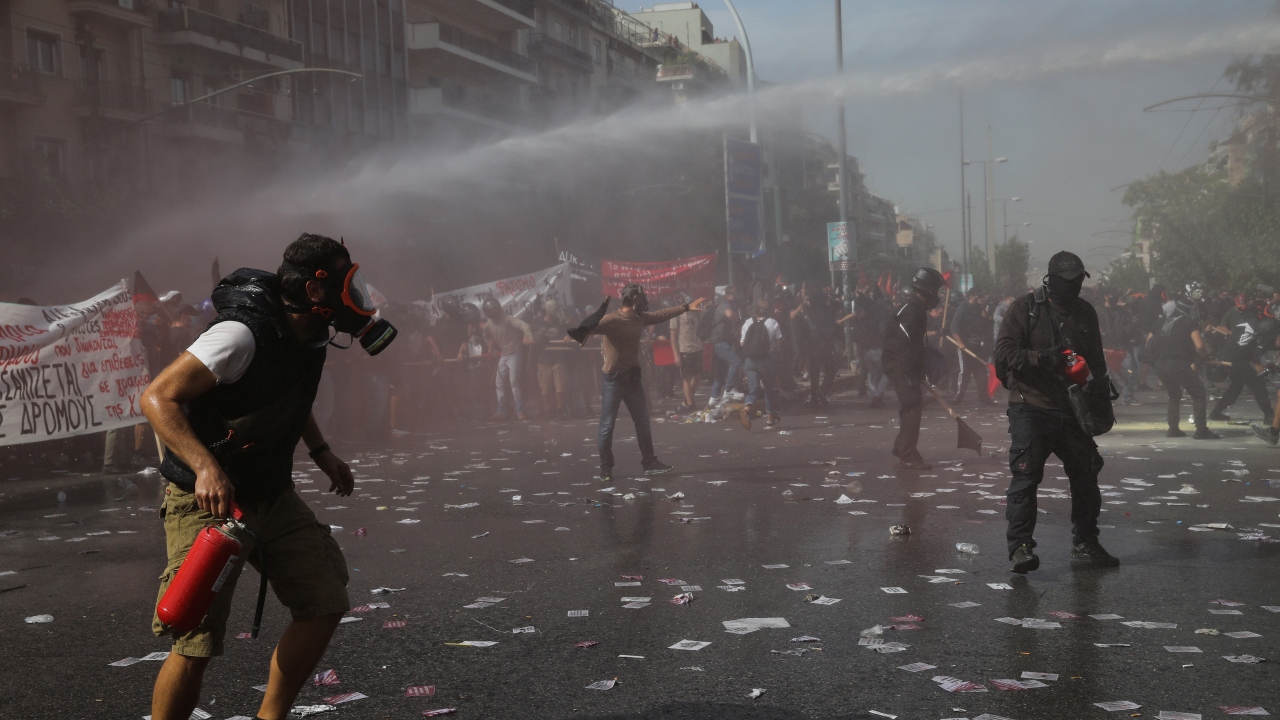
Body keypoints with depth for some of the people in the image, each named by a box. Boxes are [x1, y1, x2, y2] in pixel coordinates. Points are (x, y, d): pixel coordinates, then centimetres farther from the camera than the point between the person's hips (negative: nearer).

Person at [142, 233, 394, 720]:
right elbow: (158, 398, -26)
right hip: (209, 499, -8)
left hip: (273, 496, 8)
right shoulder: (244, 333, -24)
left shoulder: (309, 336, 4)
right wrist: (206, 467, -37)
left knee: (326, 605, 2)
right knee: (195, 647, -8)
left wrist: (321, 451, 16)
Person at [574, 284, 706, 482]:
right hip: (613, 378, -8)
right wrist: (582, 331, -61)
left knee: (643, 422, 14)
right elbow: (593, 327, -37)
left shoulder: (640, 318, 6)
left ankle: (649, 463, 25)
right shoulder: (611, 320, -19)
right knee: (607, 425, -1)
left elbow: (661, 315, 20)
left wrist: (686, 307, 26)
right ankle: (606, 468, 9)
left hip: (632, 377, 8)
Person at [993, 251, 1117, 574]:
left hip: (1074, 410, 6)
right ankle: (1020, 546, -6)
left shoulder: (1085, 312, 12)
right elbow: (1004, 351, -14)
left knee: (1085, 475, 10)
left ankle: (1085, 544, 23)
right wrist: (1041, 358, -27)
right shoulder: (1026, 307, -6)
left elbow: (1097, 362, 21)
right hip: (1031, 406, -6)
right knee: (1026, 476, -11)